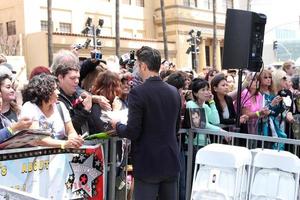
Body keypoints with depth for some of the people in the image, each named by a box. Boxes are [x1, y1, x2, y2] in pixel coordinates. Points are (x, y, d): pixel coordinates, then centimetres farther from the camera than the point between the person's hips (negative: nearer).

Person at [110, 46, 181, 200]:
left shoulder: (138, 92, -16)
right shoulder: (174, 92, 4)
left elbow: (132, 132, -17)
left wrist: (117, 125, 3)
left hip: (147, 164, -6)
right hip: (171, 162, 6)